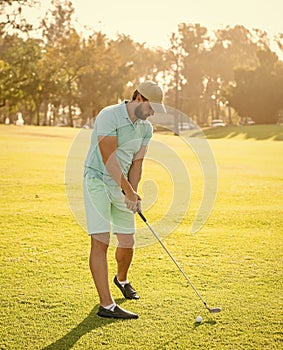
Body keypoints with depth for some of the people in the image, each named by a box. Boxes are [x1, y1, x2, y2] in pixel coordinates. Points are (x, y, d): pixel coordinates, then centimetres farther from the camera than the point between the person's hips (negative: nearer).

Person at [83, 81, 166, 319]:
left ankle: (122, 279, 44)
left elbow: (136, 163, 5)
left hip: (121, 185, 7)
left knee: (127, 242, 11)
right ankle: (107, 305, -13)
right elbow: (109, 159, -20)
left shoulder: (146, 128, 5)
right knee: (101, 242, -13)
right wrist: (129, 191, -15)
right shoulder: (109, 116, -18)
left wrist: (133, 194, -9)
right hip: (97, 181, -7)